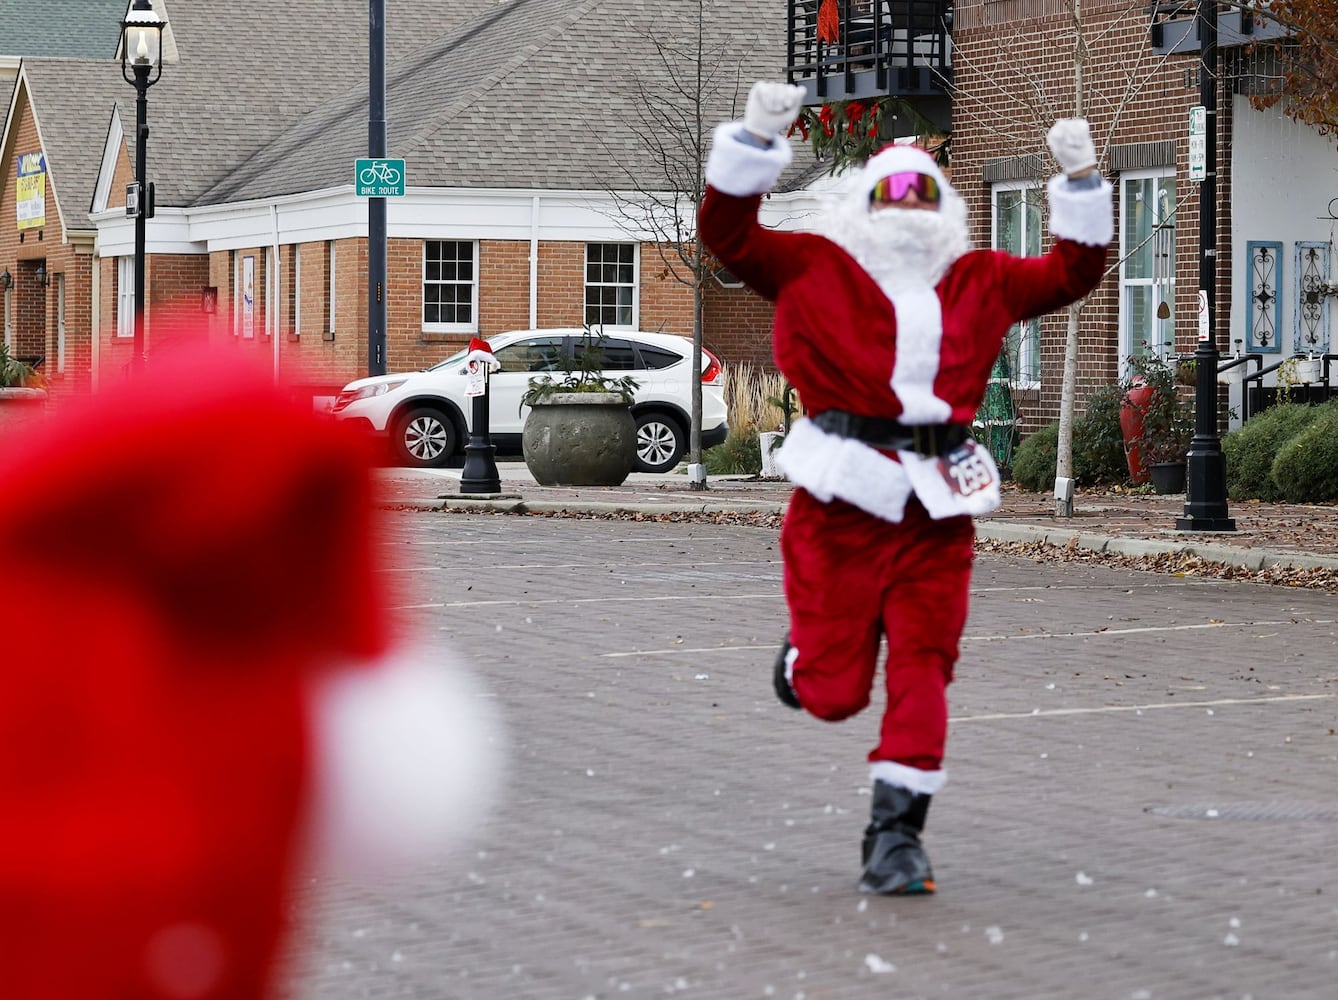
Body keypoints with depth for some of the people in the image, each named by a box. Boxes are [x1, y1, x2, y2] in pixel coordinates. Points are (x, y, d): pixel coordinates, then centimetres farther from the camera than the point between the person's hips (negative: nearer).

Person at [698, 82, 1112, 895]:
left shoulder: (981, 281, 21)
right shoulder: (815, 267, 9)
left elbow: (1071, 273, 26)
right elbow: (729, 234, 1)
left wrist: (1082, 184, 16)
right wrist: (757, 141, -7)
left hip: (939, 505, 3)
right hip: (843, 496, -3)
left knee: (923, 669, -4)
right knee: (833, 691, -1)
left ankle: (897, 833, 4)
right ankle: (807, 652, 37)